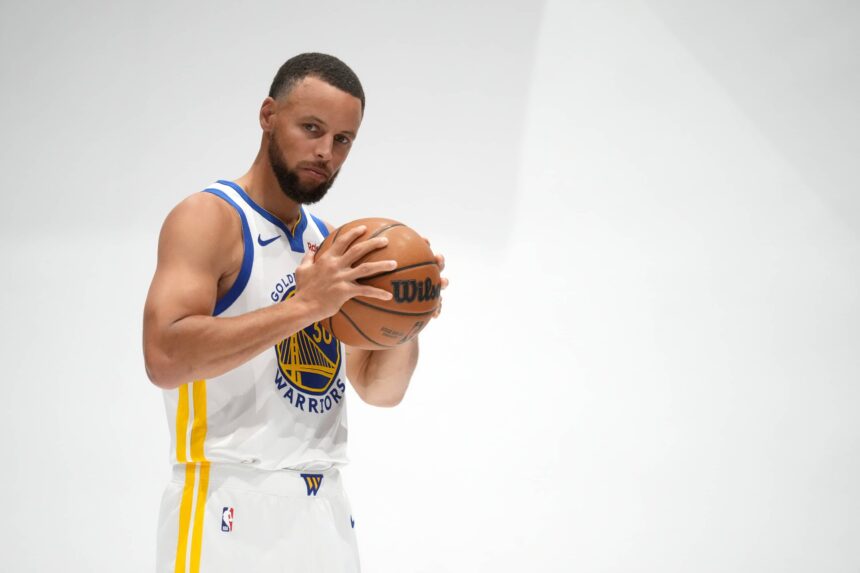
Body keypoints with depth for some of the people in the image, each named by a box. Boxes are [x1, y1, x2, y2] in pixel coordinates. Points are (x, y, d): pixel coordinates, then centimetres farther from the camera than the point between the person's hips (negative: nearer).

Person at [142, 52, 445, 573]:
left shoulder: (330, 243, 14)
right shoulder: (209, 218, -8)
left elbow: (381, 391, 16)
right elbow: (165, 357, -23)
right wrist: (305, 304, -26)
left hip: (325, 507, 7)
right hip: (232, 506, -7)